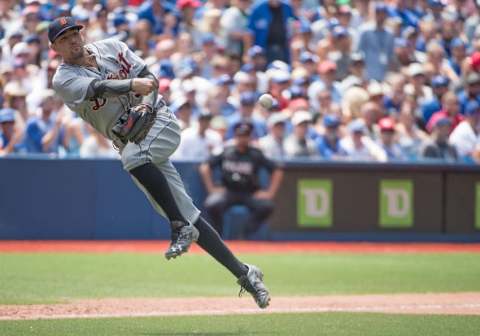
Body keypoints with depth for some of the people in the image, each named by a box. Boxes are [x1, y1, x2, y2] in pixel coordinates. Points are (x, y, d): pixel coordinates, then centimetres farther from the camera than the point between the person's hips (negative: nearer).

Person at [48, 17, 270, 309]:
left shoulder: (112, 47, 4)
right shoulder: (65, 80, -4)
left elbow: (148, 77, 1)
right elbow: (98, 88, -23)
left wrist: (146, 103, -21)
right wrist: (133, 84, -41)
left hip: (159, 121, -1)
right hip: (133, 144, 1)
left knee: (133, 155, -35)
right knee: (188, 216, -3)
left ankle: (181, 229, -25)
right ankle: (243, 273, 2)